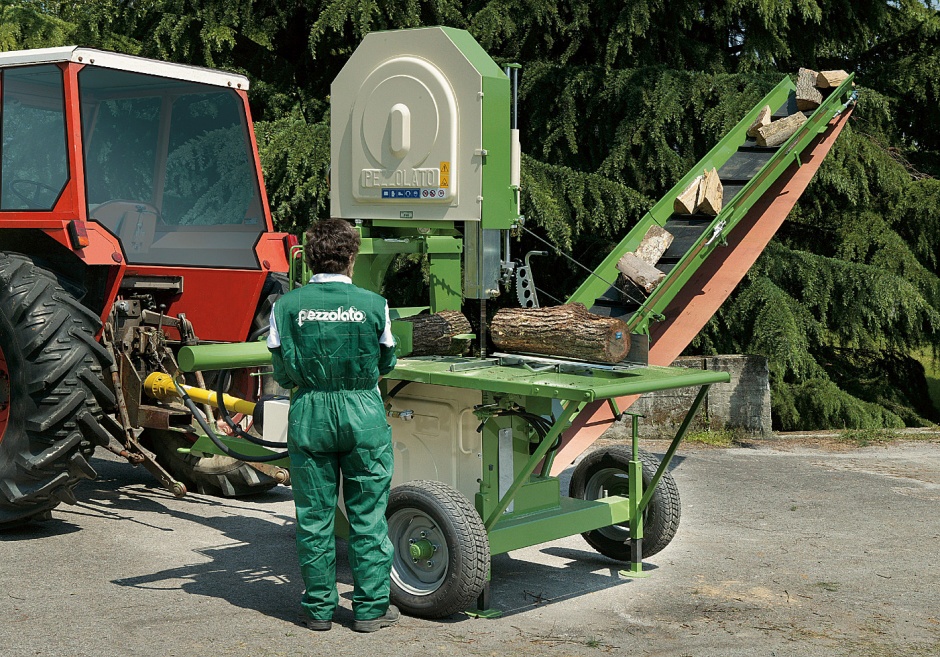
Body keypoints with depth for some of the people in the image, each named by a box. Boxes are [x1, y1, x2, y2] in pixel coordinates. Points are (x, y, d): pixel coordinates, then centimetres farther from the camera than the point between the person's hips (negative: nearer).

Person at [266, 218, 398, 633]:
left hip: (308, 415, 1)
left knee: (314, 516, 10)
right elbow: (386, 363, 7)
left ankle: (319, 607, 19)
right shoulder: (374, 305, -7)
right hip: (363, 415, -1)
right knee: (368, 513, 8)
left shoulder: (285, 306, -5)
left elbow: (282, 374, 1)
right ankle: (371, 607, 16)